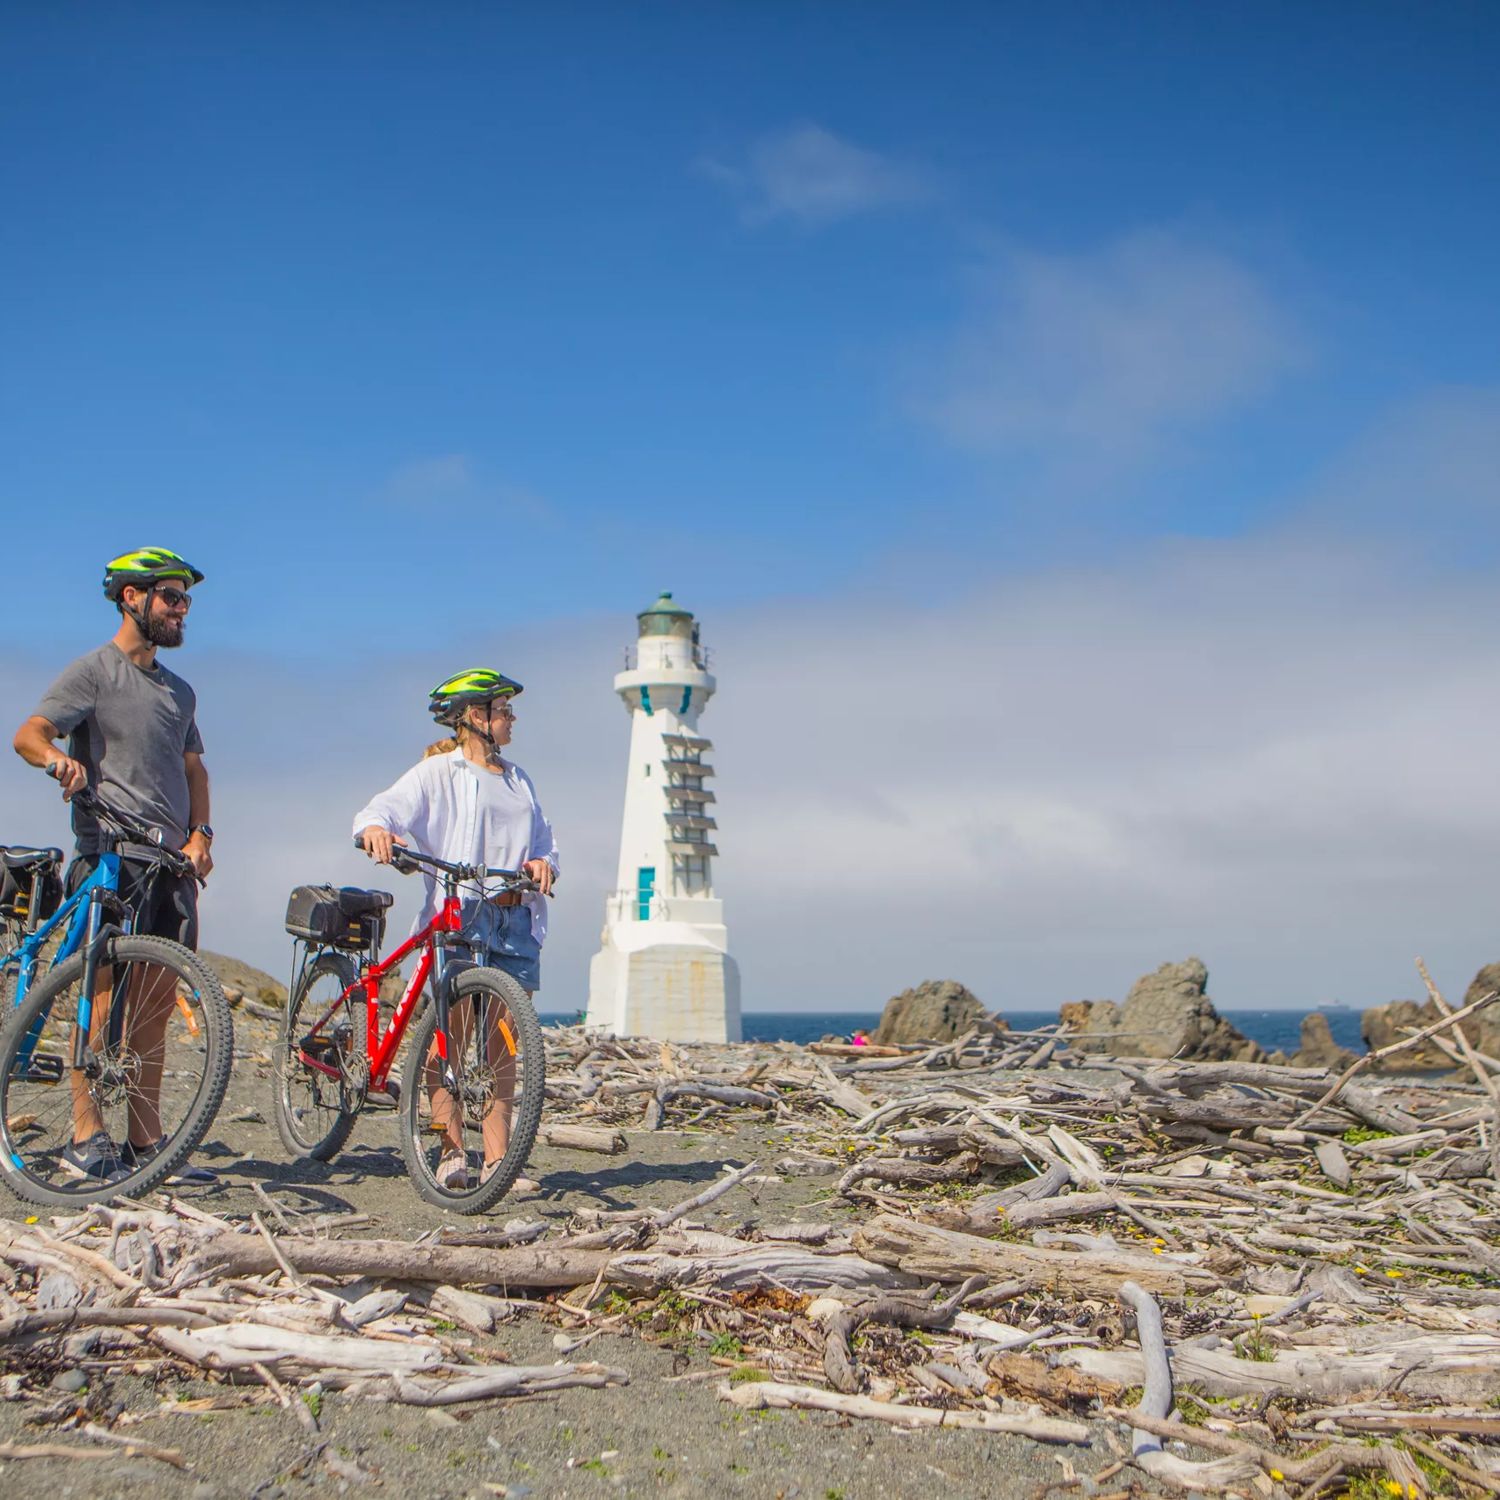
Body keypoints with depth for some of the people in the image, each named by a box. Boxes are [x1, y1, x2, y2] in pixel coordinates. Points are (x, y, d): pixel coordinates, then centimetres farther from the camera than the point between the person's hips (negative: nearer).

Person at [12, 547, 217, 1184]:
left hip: (170, 863, 7)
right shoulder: (94, 671, 0)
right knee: (106, 995, -7)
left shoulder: (179, 690, 21)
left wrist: (200, 834, 6)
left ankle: (145, 1140, 11)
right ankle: (86, 1135, 0)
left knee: (156, 1003, 6)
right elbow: (29, 734, -11)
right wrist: (59, 759, -33)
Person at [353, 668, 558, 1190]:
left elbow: (544, 839, 19)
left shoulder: (518, 780, 22)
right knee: (449, 1038, -6)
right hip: (458, 917, -5)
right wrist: (376, 829, -33)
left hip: (516, 920, 5)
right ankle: (452, 1150, 3)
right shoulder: (439, 772, 3)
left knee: (502, 1045, 3)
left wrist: (543, 863, -4)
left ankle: (496, 1159, 4)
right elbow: (386, 807, -10)